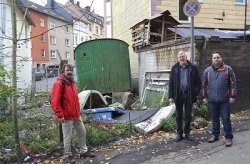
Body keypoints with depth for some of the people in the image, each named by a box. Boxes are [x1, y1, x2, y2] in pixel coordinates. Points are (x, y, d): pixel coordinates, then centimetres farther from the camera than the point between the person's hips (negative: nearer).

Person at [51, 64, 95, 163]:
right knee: (68, 137, 4)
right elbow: (54, 101, -21)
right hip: (67, 116, -8)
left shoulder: (71, 82, 13)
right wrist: (59, 115, -23)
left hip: (76, 115, 8)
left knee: (82, 132, 15)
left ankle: (84, 151, 29)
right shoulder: (59, 83, -15)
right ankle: (68, 155, 22)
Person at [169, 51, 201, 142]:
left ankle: (187, 133, 23)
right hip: (178, 95, 1)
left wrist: (195, 93, -7)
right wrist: (171, 96, -4)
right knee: (178, 115, 9)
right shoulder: (174, 68, 3)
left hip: (189, 95, -1)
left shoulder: (193, 67, 0)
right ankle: (179, 133, 21)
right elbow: (171, 83, 2)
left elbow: (198, 81, 2)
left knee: (188, 115, 9)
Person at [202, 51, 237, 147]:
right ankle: (215, 135, 26)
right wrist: (204, 97, 6)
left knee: (226, 119, 2)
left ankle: (228, 137, 13)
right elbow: (204, 85, 9)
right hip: (212, 100, 2)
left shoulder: (228, 69, -1)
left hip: (224, 100, -2)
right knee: (214, 119, 13)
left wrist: (232, 96, -6)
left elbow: (233, 83, -1)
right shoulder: (207, 71, 4)